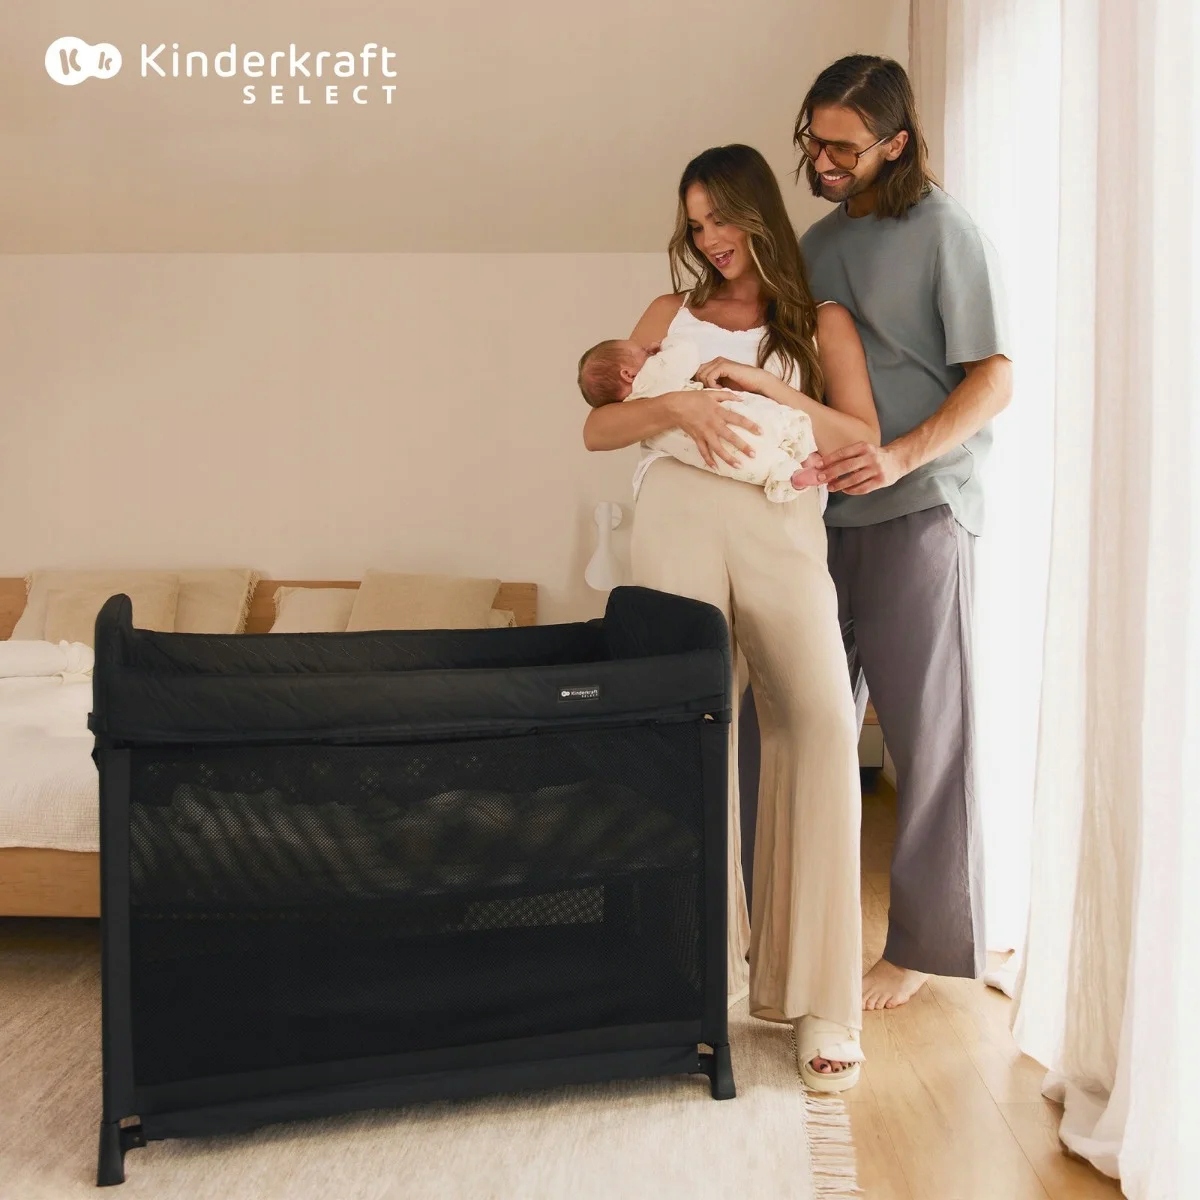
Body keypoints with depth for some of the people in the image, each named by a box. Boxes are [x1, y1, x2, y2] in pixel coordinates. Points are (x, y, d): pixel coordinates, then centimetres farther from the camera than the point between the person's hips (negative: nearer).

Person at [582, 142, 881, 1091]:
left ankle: (822, 1001, -14)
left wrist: (761, 382, -4)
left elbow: (863, 440, 5)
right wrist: (676, 406, -5)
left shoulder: (822, 323, 18)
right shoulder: (673, 314, 22)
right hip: (680, 522, 2)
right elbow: (596, 429, 14)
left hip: (782, 530, -1)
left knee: (822, 721, -20)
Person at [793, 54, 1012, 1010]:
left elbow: (994, 380, -7)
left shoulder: (943, 231, -4)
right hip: (827, 509, 6)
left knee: (926, 733, 0)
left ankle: (928, 942, 14)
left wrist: (903, 455, -24)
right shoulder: (817, 242, 16)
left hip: (917, 510, -6)